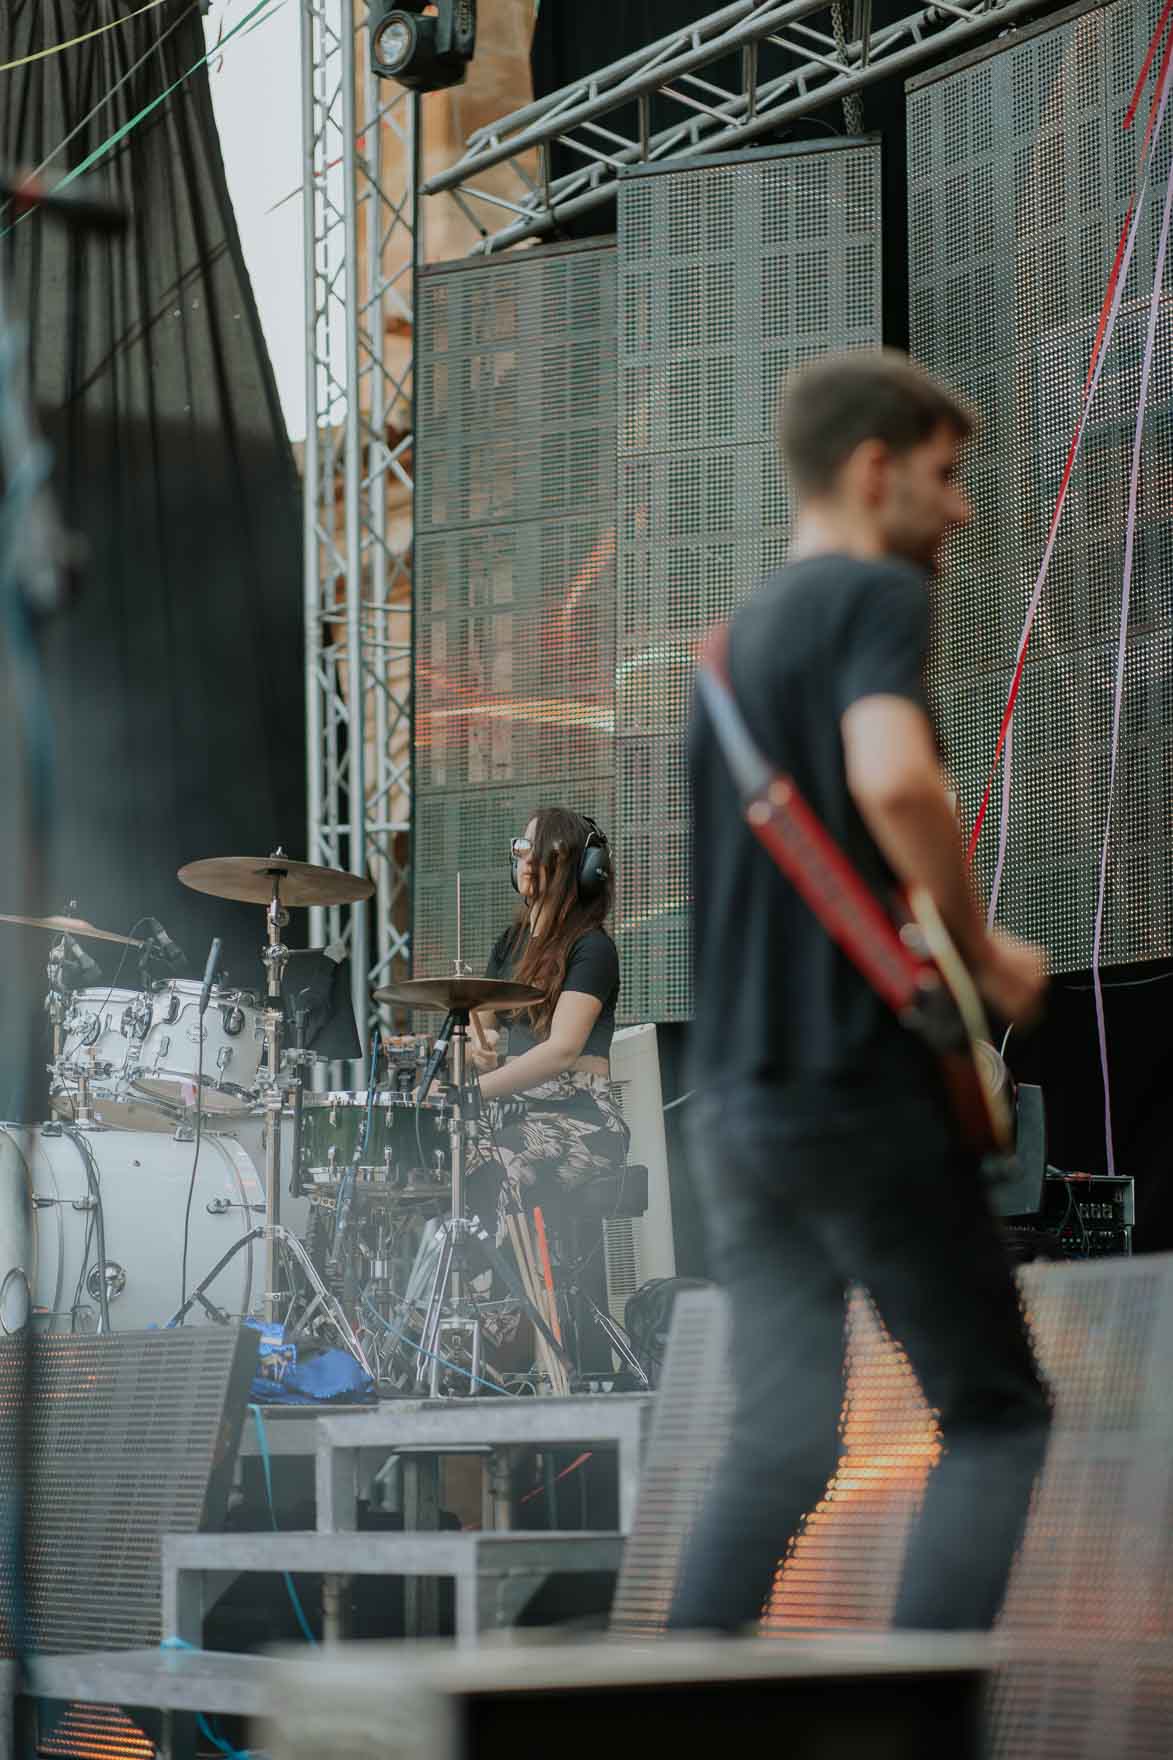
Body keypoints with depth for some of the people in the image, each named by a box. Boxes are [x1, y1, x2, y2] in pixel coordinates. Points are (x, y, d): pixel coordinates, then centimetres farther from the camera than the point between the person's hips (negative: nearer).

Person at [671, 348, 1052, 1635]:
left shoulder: (735, 633, 19)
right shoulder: (875, 594, -8)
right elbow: (893, 778, -27)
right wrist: (982, 949, -14)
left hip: (731, 1097, 7)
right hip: (860, 1084, -7)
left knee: (780, 1439, 9)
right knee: (998, 1413, 5)